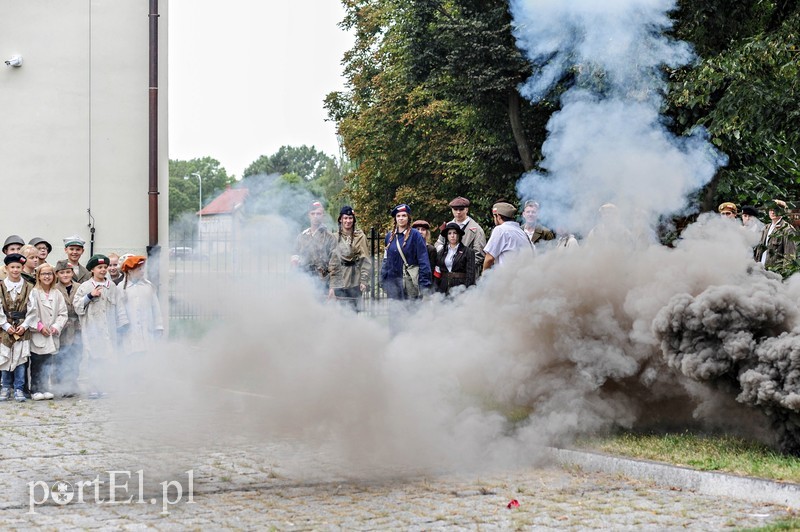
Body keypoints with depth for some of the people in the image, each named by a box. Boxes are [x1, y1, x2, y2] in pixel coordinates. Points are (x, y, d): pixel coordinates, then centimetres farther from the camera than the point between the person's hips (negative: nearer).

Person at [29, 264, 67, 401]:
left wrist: (56, 327, -7)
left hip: (52, 336, 4)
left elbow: (63, 313, 7)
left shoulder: (57, 294, 8)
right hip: (37, 336, -4)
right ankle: (35, 390, 4)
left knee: (48, 363, 6)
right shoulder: (34, 293, -5)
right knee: (37, 364, -1)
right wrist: (40, 327, -13)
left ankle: (45, 389, 13)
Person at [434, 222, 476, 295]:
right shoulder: (441, 253, 15)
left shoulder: (468, 252, 4)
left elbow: (470, 274, -2)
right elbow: (436, 274, 15)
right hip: (443, 290, 3)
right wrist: (436, 290, 6)